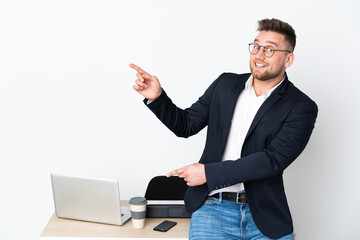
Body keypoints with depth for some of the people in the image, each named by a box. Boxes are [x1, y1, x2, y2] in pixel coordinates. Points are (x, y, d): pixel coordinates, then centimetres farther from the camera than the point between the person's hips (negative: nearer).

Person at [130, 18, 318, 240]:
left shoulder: (302, 107, -3)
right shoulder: (225, 84, 10)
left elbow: (273, 160, -14)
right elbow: (186, 125, 14)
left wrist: (209, 173, -17)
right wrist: (157, 97, -4)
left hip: (265, 215, -1)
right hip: (213, 208, 2)